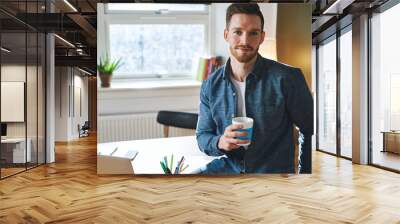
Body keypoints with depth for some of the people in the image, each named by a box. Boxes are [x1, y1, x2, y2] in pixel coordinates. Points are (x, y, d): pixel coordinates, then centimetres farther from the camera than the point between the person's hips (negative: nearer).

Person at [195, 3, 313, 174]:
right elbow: (202, 136, 6)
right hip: (226, 167, 3)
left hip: (273, 169, -2)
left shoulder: (287, 78, -10)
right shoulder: (210, 86, 1)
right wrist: (219, 143, -16)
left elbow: (310, 130, 1)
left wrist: (304, 171, 4)